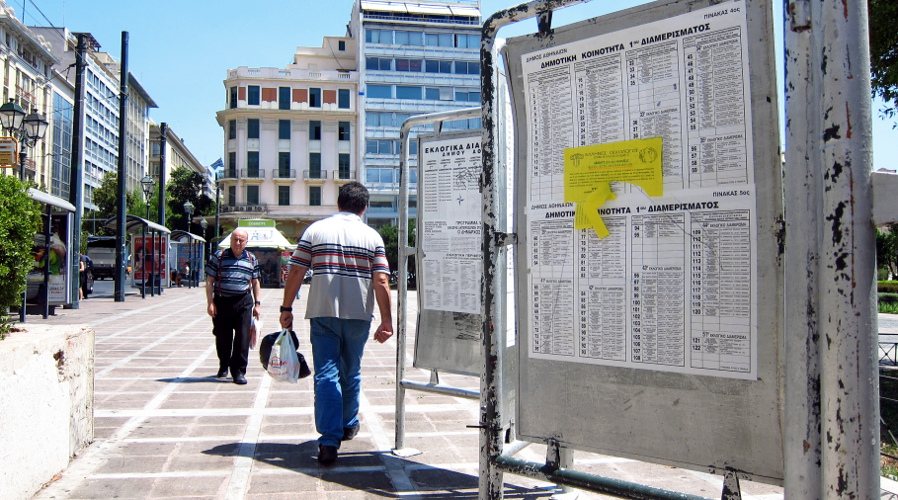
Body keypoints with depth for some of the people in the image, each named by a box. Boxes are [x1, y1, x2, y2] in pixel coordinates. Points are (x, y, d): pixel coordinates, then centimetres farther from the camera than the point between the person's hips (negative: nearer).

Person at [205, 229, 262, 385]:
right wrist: (210, 303, -6)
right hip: (222, 302, -1)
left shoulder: (251, 259, 9)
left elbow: (255, 283, 14)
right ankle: (223, 366, 33)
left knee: (243, 338, -5)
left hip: (243, 303, 1)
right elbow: (210, 281, 1)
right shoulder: (218, 257, 2)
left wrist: (257, 303, 8)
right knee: (222, 338, 10)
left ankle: (239, 371, 2)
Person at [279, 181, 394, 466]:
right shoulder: (372, 236, 2)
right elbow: (381, 282, -6)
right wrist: (386, 320, -3)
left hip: (322, 313, -1)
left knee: (326, 374, -1)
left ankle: (329, 440, -11)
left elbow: (296, 272, -1)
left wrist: (286, 308, 7)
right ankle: (348, 426, 34)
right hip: (358, 315, 1)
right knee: (351, 373, 18)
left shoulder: (315, 230, 3)